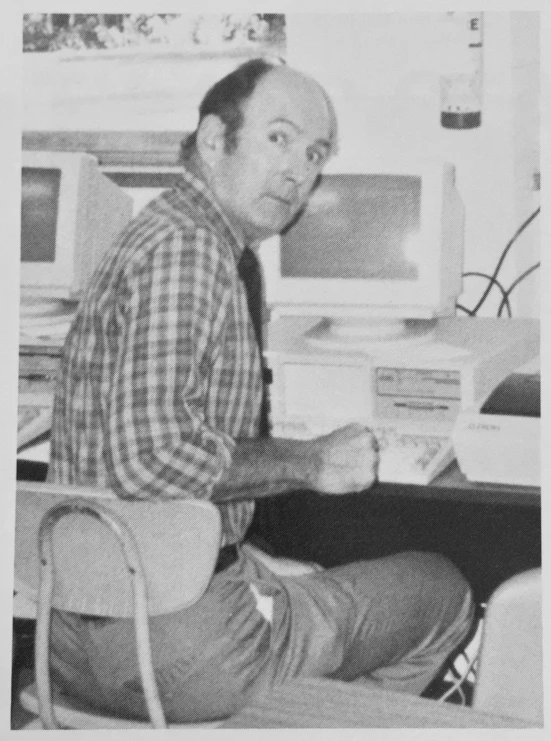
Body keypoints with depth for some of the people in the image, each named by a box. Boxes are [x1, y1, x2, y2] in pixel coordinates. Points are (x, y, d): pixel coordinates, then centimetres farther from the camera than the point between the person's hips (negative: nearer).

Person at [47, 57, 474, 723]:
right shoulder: (184, 248, -18)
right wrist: (311, 463, -17)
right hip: (170, 652, -10)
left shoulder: (168, 236, 14)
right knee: (441, 591, 9)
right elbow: (151, 455, -30)